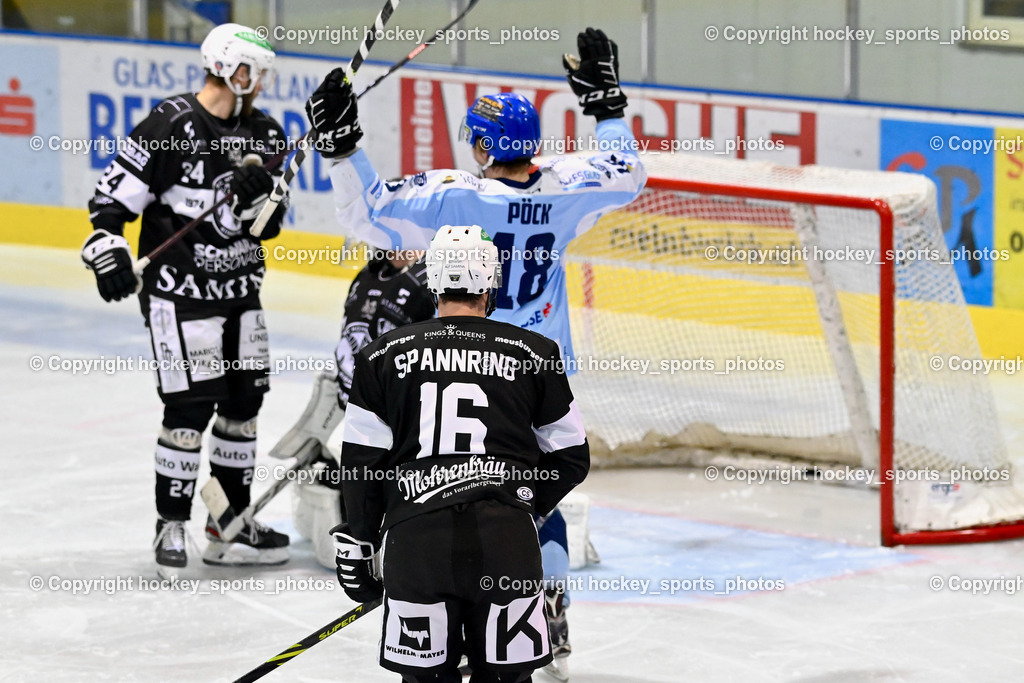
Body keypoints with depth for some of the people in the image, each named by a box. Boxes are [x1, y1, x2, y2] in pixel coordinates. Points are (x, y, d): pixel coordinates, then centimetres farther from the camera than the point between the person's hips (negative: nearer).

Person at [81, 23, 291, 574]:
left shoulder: (265, 135, 6)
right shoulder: (172, 126, -14)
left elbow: (269, 223, 5)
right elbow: (112, 194, -11)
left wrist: (260, 193, -15)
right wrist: (107, 250, -21)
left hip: (240, 289, 7)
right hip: (179, 289, -7)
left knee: (243, 403, 10)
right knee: (190, 408, -9)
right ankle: (171, 526, 4)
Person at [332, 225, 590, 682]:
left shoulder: (383, 355, 8)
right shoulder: (534, 353, 8)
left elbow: (361, 464, 8)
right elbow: (571, 457, 14)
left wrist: (356, 545, 16)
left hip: (415, 540, 0)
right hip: (506, 539, 0)